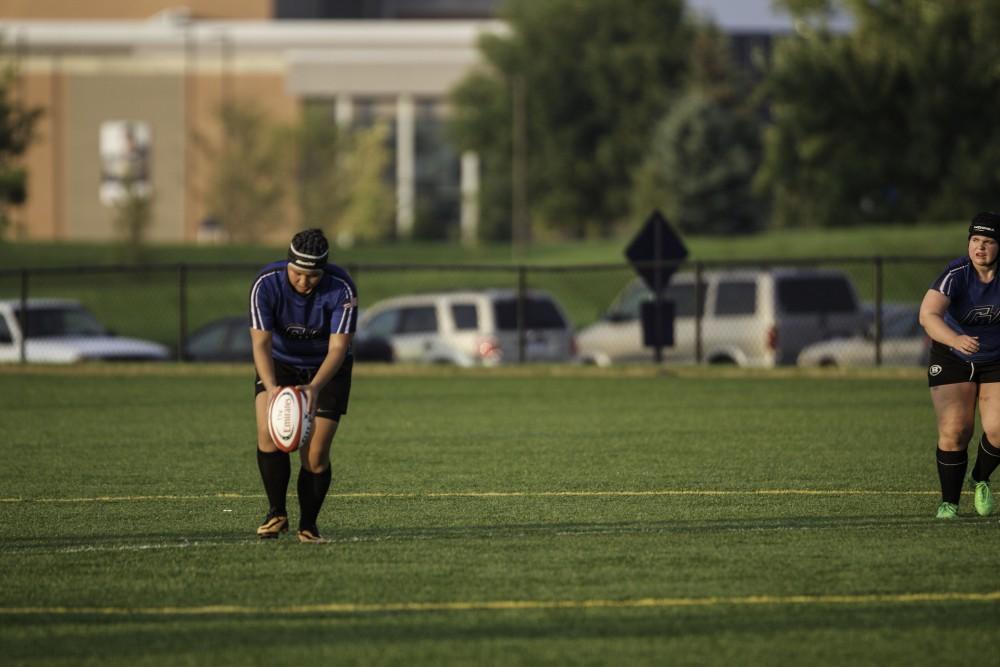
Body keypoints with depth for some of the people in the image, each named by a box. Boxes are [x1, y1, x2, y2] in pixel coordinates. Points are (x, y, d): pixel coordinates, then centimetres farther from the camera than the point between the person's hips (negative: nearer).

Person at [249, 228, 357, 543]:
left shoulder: (342, 289, -28)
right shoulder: (266, 284, -26)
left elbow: (338, 348, -29)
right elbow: (261, 343, -30)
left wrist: (314, 387, -46)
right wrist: (271, 387, -47)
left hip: (327, 370, -1)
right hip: (279, 365, 1)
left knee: (315, 455, -8)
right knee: (268, 432, -22)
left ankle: (308, 524, 13)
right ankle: (277, 513, -7)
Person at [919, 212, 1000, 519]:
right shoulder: (957, 274, -25)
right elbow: (928, 315, -39)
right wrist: (955, 339, -57)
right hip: (952, 360, -2)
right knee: (953, 433, -11)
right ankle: (949, 502, 7)